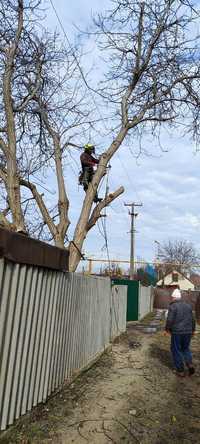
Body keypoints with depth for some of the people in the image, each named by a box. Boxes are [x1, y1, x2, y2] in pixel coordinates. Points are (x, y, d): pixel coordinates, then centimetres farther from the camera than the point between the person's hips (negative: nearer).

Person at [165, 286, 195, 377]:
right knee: (185, 348, 22)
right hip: (188, 332, 5)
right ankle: (190, 364, 3)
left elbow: (170, 320, -15)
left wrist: (167, 329, 2)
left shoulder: (172, 306, -11)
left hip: (177, 332, -5)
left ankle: (180, 370, 11)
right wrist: (193, 330, 25)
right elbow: (192, 319, 13)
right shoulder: (188, 305, 8)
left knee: (176, 350, 8)